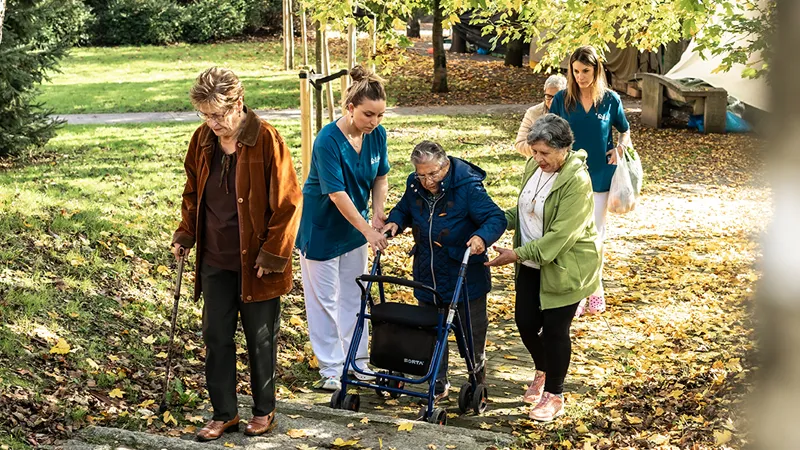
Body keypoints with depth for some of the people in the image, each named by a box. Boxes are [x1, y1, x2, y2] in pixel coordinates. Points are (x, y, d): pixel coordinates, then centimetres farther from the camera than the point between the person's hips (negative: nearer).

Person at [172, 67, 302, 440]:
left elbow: (288, 203, -13)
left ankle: (264, 410, 27)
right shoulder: (203, 140, 0)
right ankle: (224, 413, 23)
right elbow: (193, 192, 15)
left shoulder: (266, 141, -16)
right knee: (216, 336, 9)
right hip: (215, 259, 5)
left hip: (256, 262, -5)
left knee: (260, 339, 9)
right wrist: (185, 234, 6)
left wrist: (272, 254, -14)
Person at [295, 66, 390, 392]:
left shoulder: (377, 135, -9)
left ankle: (357, 360, 27)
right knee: (324, 297, 3)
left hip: (355, 226, 6)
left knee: (354, 294, 15)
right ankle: (330, 368, 11)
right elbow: (337, 194, -29)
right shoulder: (328, 141, -28)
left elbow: (380, 178, 4)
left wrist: (378, 213, -12)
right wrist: (368, 231, -28)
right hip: (322, 227, -6)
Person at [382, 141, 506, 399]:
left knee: (472, 330, 12)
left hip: (465, 279, -4)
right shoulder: (415, 186, -4)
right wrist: (395, 223, -7)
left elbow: (496, 218, -21)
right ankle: (438, 384, 28)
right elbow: (403, 210, 15)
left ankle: (477, 375, 36)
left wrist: (482, 237, -41)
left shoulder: (468, 187, -20)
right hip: (427, 277, 4)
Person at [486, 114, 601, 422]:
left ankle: (554, 395, 21)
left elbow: (561, 235, -27)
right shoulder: (533, 166, -1)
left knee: (554, 329, 2)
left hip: (564, 267, -7)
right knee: (525, 321, 11)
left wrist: (518, 254, -27)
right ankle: (543, 371, 40)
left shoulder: (576, 181, -24)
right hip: (531, 264, 7)